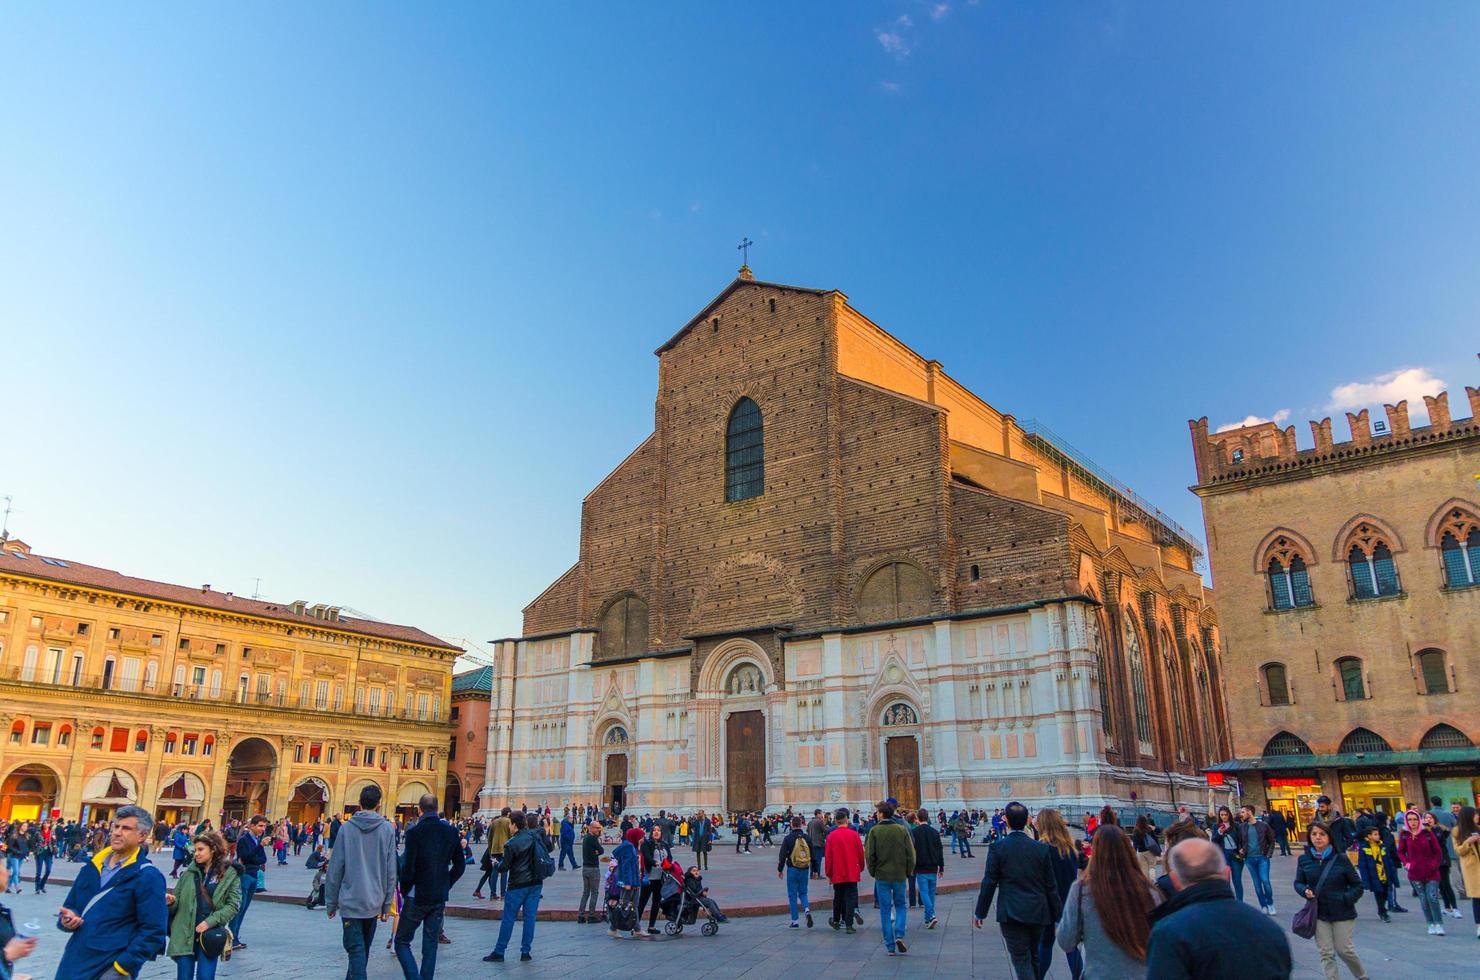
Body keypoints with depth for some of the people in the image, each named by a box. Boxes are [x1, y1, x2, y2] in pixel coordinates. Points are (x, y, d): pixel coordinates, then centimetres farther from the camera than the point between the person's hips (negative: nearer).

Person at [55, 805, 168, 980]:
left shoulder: (148, 877, -11)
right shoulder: (92, 867, 10)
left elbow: (153, 932, -14)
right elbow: (70, 906, 20)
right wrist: (67, 919, -2)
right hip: (74, 962, 6)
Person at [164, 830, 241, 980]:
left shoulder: (230, 874, -1)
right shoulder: (189, 872, 8)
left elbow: (233, 905, -3)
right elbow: (178, 903, 12)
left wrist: (210, 922, -14)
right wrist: (171, 901, -11)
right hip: (185, 933, 3)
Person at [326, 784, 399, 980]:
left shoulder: (346, 828, -4)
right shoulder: (387, 829, -1)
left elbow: (335, 868, -4)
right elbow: (391, 871, 1)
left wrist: (331, 902, 6)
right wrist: (386, 903, 8)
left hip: (350, 900, -2)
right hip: (374, 901, 2)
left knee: (356, 949, -3)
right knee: (364, 948, 20)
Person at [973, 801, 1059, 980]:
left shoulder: (997, 848, -9)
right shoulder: (1042, 848, -1)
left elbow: (989, 883, -8)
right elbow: (1051, 885, 3)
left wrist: (980, 912, 2)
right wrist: (1056, 916, 11)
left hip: (1011, 913, -4)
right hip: (1038, 912, 4)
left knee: (1021, 960, -1)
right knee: (1033, 958, 21)